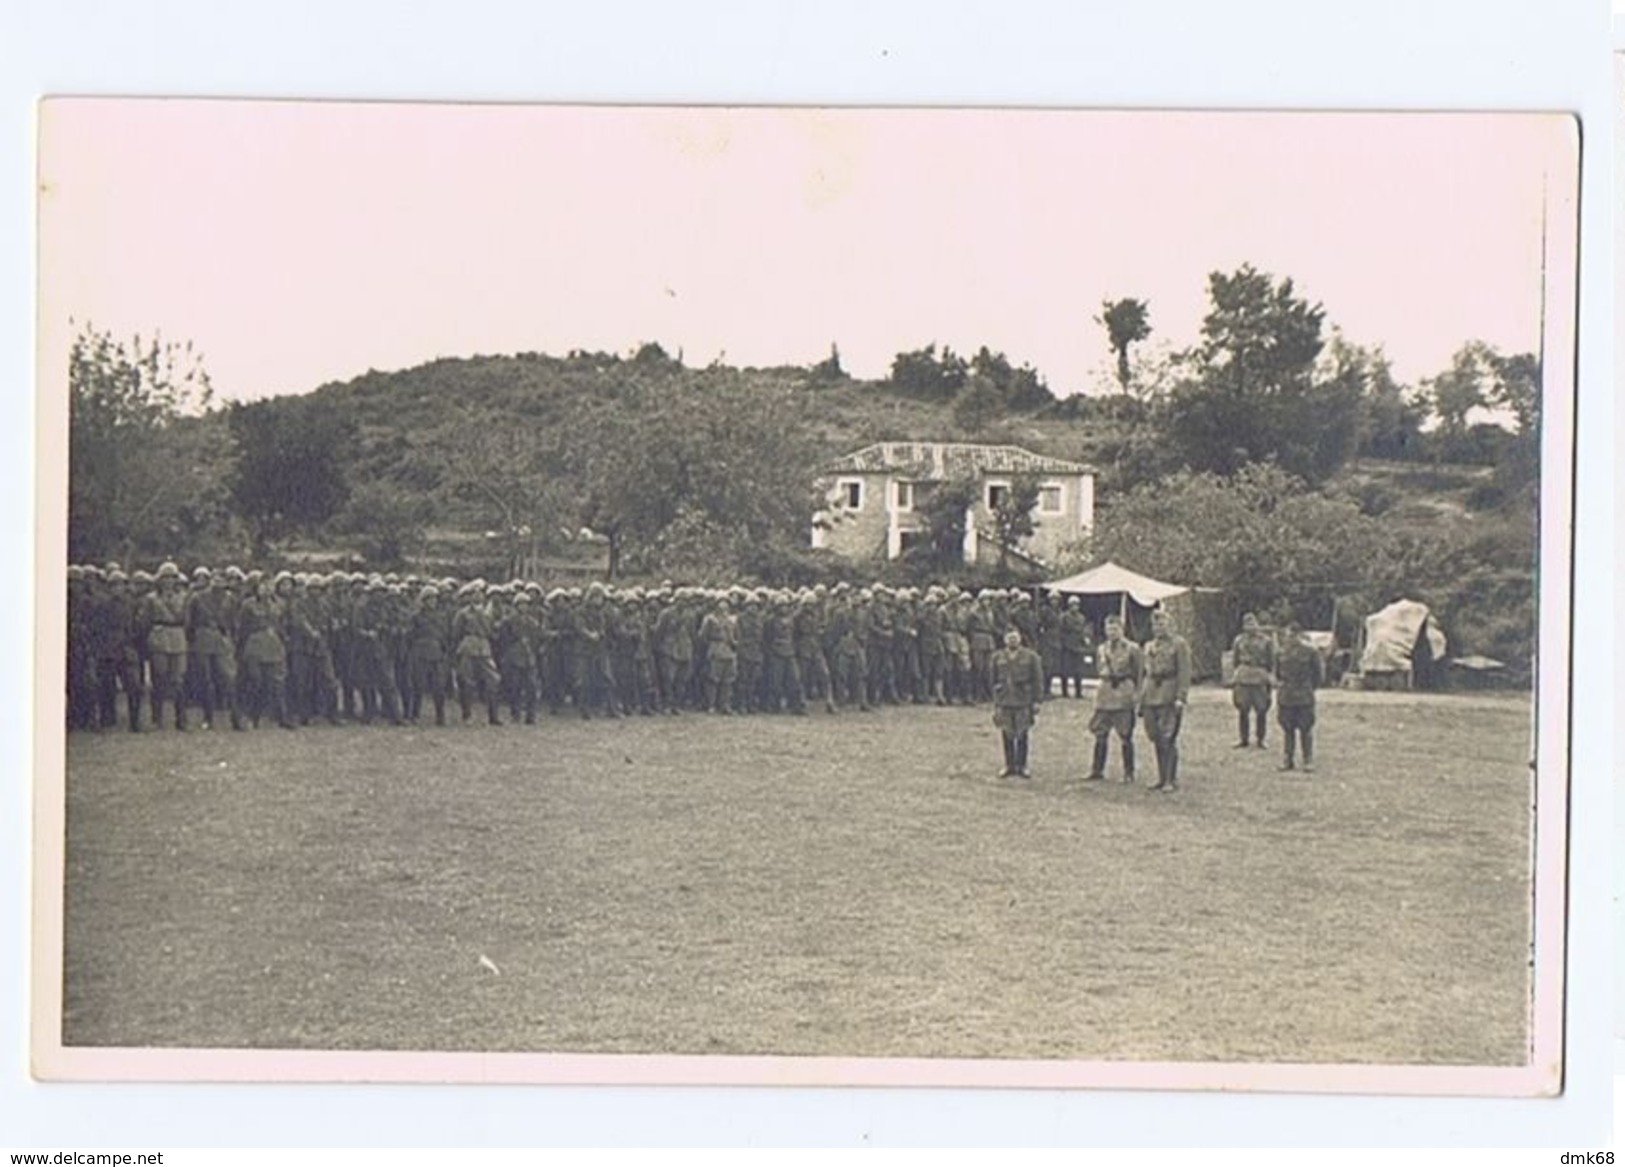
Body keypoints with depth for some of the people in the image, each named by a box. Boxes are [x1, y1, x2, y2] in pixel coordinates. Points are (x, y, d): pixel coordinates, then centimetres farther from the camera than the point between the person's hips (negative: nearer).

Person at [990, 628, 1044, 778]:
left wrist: (1036, 700, -1)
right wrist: (996, 703, 8)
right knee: (1007, 736, 3)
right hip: (1004, 703, 1)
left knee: (1022, 736, 1)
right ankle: (1009, 766, 12)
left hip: (1023, 703, -1)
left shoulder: (1030, 656, 2)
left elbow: (1037, 680, 3)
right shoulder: (997, 658, 6)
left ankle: (1021, 766, 10)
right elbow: (994, 681, 10)